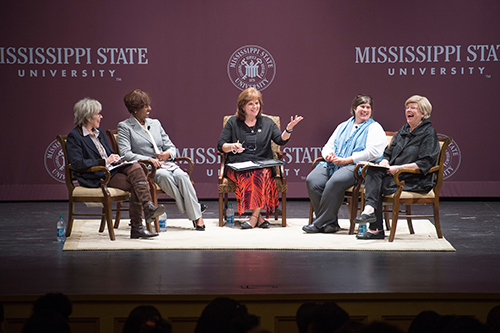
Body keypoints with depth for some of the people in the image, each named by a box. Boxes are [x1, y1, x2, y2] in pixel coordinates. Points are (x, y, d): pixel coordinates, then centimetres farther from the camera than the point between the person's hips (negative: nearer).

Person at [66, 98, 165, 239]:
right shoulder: (74, 137, -4)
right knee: (135, 185, -26)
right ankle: (136, 226, -28)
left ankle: (148, 207, -37)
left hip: (111, 169, 7)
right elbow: (77, 164, -15)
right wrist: (104, 162, -16)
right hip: (96, 177, -7)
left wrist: (114, 157, 5)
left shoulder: (99, 133, 22)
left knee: (136, 168, -25)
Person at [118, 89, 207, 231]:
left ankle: (197, 217, -31)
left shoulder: (155, 123, 23)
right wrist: (148, 159, -18)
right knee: (164, 176, -37)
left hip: (165, 163, 4)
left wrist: (168, 153, -3)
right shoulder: (125, 127, 6)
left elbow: (171, 146, 23)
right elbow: (125, 154, -8)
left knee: (181, 175, -28)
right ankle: (187, 208, -30)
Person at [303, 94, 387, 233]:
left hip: (356, 166, -6)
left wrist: (345, 160, -14)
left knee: (335, 182, -37)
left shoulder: (374, 128, 7)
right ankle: (330, 223, -22)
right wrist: (328, 154, -2)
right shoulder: (343, 126, 27)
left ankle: (320, 223, -27)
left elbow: (373, 152, -9)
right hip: (333, 164, 6)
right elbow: (329, 146, 26)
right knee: (312, 180, -25)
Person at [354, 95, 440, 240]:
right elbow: (389, 153, 22)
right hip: (393, 174, 7)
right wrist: (384, 162, -3)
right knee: (373, 171, -24)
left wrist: (400, 168, -20)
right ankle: (370, 209, -38)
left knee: (377, 185, -27)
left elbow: (425, 163, -14)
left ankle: (375, 229, -27)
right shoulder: (404, 130, 20)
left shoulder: (429, 133, -3)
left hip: (416, 182, -7)